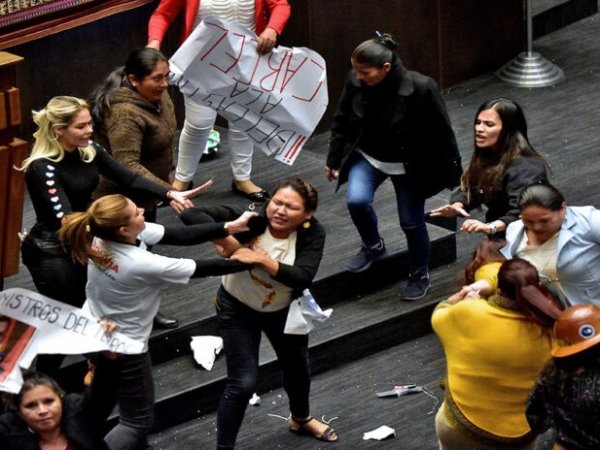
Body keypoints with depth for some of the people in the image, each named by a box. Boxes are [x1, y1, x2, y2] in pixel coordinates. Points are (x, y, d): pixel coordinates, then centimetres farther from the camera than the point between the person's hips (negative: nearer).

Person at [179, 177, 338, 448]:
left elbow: (303, 278, -39)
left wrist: (262, 259, -46)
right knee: (243, 382, -9)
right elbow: (191, 215, -39)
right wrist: (231, 243, -45)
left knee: (297, 367, 25)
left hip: (283, 309, 4)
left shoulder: (312, 234, -25)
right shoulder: (252, 219, -32)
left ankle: (300, 419, 56)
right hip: (238, 309, -4)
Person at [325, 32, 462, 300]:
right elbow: (341, 122, 0)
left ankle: (420, 276, 32)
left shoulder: (420, 88, -28)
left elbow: (442, 133, -17)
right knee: (357, 200, -21)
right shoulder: (355, 82, -17)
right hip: (367, 157, 3)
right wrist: (333, 160, 7)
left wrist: (452, 173, -10)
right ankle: (373, 247, 10)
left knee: (411, 222, 5)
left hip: (408, 165, -3)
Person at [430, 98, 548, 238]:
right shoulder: (487, 155, 3)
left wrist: (490, 227, -48)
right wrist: (457, 206, -12)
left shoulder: (524, 168, -23)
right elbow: (469, 189, 9)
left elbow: (520, 214, -34)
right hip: (500, 239, 8)